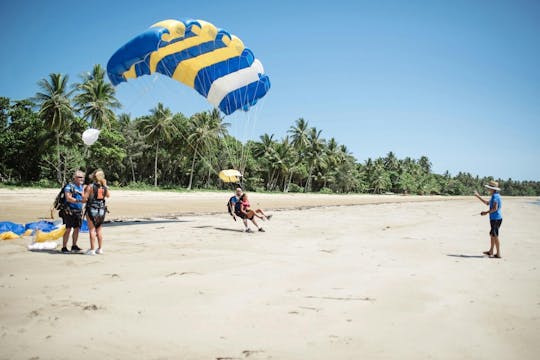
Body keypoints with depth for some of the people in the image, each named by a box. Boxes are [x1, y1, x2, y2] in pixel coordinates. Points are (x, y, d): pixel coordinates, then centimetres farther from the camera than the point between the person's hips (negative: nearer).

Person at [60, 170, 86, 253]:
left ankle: (74, 246, 19)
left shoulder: (81, 187, 15)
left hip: (78, 211, 7)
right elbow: (68, 198, -21)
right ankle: (64, 247, 0)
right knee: (68, 229, -6)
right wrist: (78, 201, -34)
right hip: (69, 211, -7)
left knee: (77, 229, 9)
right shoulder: (69, 186, -9)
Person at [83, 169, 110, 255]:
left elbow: (84, 198, -12)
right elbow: (108, 195, 20)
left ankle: (92, 249, 3)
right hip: (101, 210, 5)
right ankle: (100, 248, 18)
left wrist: (85, 191, 5)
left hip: (92, 209, -4)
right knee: (99, 229, 14)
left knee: (92, 229, 2)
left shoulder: (90, 186, -13)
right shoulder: (104, 186, 1)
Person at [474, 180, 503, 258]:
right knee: (492, 234, 19)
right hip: (495, 218, 10)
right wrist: (478, 196, 28)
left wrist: (486, 212, -12)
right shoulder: (496, 195, 15)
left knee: (495, 236, -4)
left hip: (496, 219, -10)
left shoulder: (495, 196, -17)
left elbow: (495, 208, -23)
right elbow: (487, 203, 27)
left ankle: (498, 254, 1)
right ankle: (491, 251, 28)